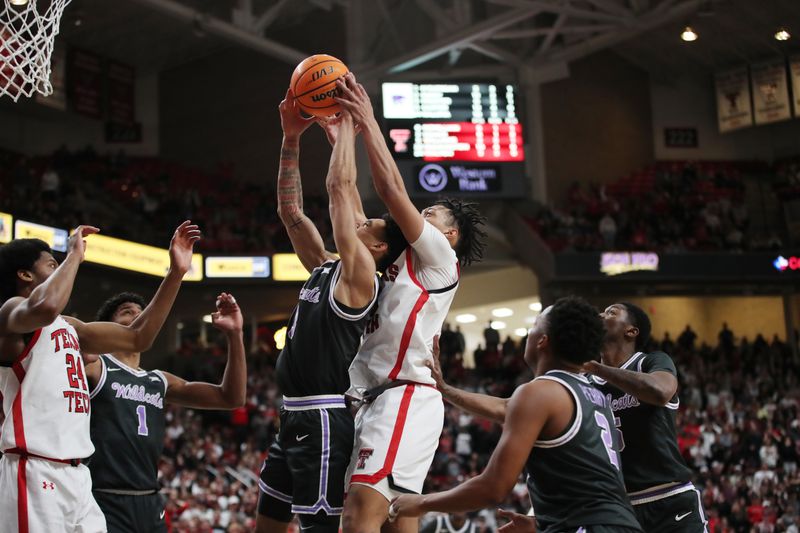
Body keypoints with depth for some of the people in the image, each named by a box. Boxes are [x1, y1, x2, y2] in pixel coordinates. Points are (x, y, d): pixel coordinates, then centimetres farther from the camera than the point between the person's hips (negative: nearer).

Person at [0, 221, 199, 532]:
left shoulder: (69, 327, 23)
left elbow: (138, 337, 25)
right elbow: (45, 307, -30)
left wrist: (176, 272, 20)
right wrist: (74, 255, -14)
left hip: (77, 476, 9)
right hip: (36, 474, -9)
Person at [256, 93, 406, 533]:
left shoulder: (358, 275, -9)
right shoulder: (325, 269, 14)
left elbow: (340, 188, -12)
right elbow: (290, 211, 17)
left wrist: (347, 125, -4)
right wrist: (291, 138, 13)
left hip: (324, 419, -10)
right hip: (295, 416, 10)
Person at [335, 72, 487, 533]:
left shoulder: (439, 257, 4)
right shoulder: (401, 262, 26)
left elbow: (392, 190, -6)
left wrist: (368, 122, -2)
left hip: (405, 397, -10)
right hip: (384, 396, 10)